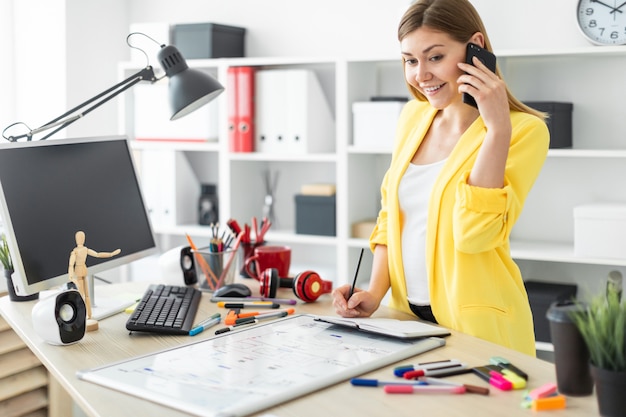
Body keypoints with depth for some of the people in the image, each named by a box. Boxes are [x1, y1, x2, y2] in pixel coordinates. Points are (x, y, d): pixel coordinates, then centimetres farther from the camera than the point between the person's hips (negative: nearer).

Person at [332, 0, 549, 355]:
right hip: (406, 314, 5)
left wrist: (497, 127, -23)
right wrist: (375, 293, -1)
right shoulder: (413, 117, 6)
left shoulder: (524, 130, -11)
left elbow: (473, 233, -22)